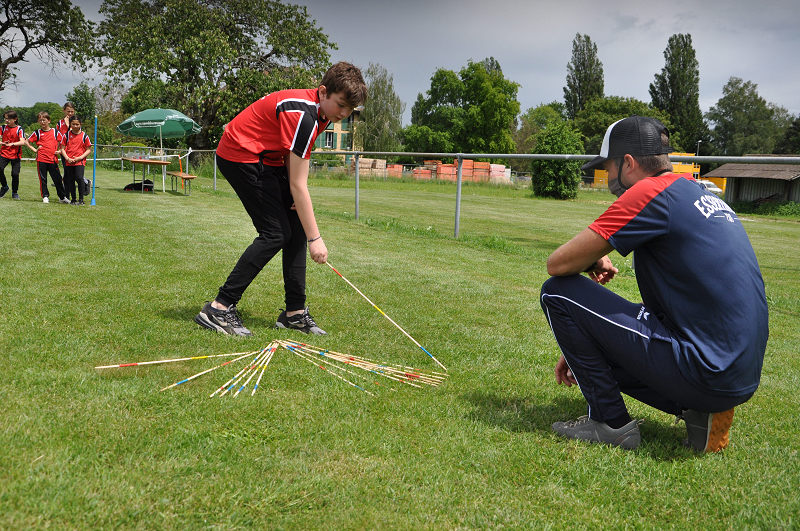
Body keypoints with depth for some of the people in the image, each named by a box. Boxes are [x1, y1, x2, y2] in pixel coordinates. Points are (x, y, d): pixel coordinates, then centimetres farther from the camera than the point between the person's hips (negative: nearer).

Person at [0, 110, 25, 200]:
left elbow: (22, 142, -16)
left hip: (15, 155, -2)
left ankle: (15, 192, 15)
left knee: (15, 174, -7)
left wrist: (12, 144, -25)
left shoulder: (19, 129, -4)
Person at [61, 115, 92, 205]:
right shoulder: (67, 135, 6)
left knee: (79, 178, -18)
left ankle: (81, 199, -9)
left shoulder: (84, 136, 2)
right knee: (70, 180, 7)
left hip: (80, 161, -3)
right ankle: (73, 199, 18)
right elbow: (62, 149, 8)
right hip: (69, 162, 3)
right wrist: (67, 158, -8)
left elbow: (89, 150, 3)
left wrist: (80, 157, -10)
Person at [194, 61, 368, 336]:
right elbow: (298, 185, -29)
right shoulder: (303, 115, -29)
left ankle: (295, 312, 8)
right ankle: (218, 309, -11)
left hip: (267, 157, 10)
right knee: (276, 232, -16)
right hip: (240, 154, -10)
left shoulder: (320, 110, 0)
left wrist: (292, 189, -5)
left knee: (296, 226, 3)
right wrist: (314, 238, -26)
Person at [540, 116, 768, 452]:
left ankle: (610, 423, 2)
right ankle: (698, 411, 11)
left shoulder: (650, 192, -12)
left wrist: (593, 262, 12)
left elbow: (558, 264, -12)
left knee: (558, 292, -4)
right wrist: (582, 349, 22)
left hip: (705, 372, -9)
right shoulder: (702, 195, 17)